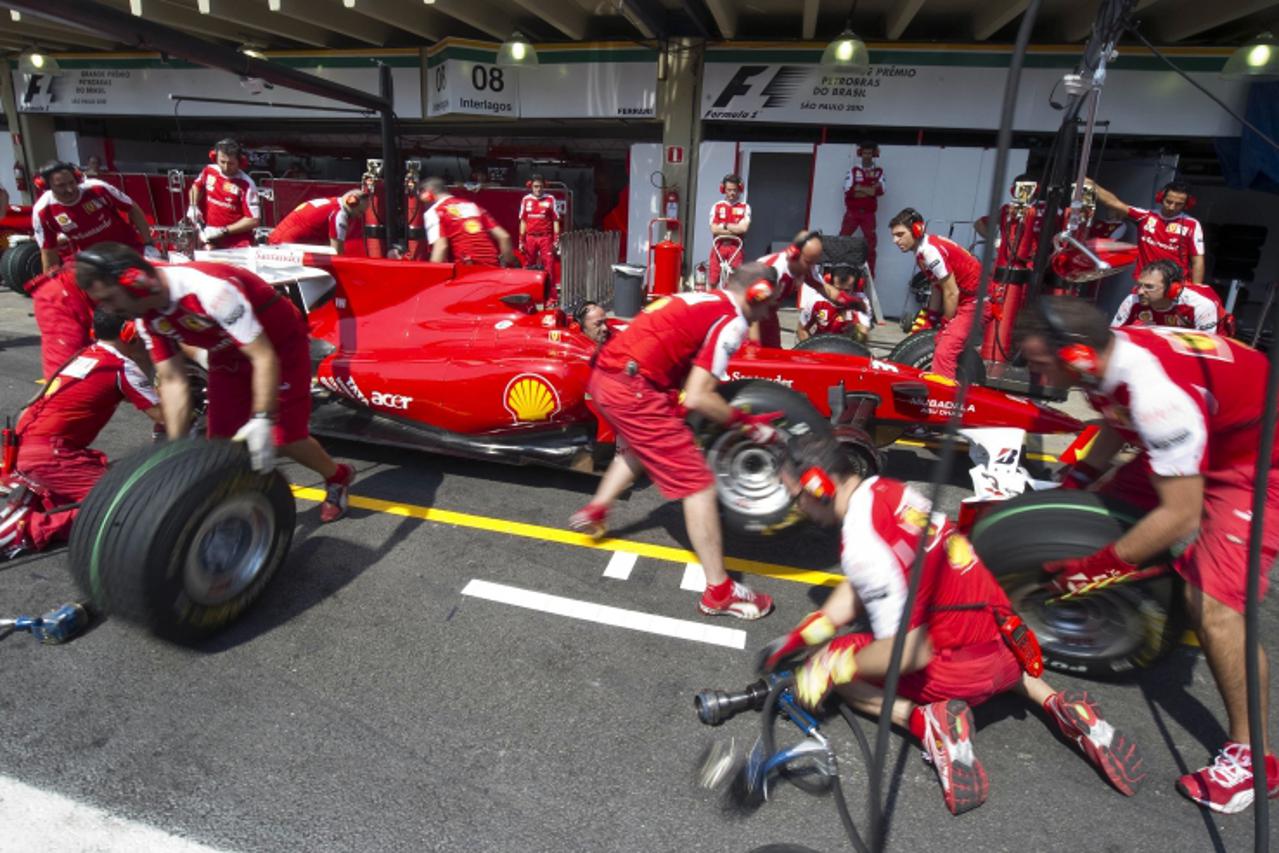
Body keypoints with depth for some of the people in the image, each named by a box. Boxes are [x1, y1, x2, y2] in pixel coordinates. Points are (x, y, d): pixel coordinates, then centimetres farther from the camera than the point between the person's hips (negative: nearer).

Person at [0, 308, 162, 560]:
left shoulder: (86, 355, 14)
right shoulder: (121, 367, -9)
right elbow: (161, 414, -6)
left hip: (28, 446, 9)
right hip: (47, 453, -9)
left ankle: (36, 494, 7)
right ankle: (25, 527, -16)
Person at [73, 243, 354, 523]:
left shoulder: (210, 288, -36)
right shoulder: (148, 318, -12)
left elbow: (264, 358, -36)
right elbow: (172, 382, -10)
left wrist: (262, 421, -42)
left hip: (280, 343, -7)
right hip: (229, 353, 7)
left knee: (285, 437, -7)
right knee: (221, 439, 0)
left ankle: (337, 478, 21)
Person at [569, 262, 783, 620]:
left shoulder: (700, 300, 20)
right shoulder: (731, 321, -4)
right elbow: (696, 398, -11)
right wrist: (744, 423, 2)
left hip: (604, 376, 9)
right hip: (633, 388, -9)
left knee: (642, 446, 38)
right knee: (698, 483, -1)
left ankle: (594, 510, 40)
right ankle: (719, 591, 5)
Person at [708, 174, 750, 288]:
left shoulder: (745, 207, 3)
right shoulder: (717, 206, 6)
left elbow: (743, 228, -10)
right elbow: (714, 229, -4)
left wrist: (724, 225, -5)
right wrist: (735, 229, -7)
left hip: (735, 247, -1)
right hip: (718, 247, 1)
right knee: (713, 281, 3)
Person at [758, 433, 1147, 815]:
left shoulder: (861, 543, -24)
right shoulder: (886, 489, 3)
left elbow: (907, 653, -25)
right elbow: (859, 588, 14)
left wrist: (831, 666, -12)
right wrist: (801, 636, 15)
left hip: (964, 674, -7)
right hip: (1007, 655, 8)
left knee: (831, 660, 5)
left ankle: (927, 720, -12)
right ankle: (1057, 703, 18)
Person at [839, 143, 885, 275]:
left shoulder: (879, 172, 7)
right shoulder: (853, 171, 5)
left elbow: (880, 190, -8)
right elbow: (848, 191, -9)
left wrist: (859, 188, -15)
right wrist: (870, 190, -11)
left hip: (869, 214, 1)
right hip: (852, 212, -1)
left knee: (870, 243, 4)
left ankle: (870, 274, 11)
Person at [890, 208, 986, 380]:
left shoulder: (930, 251, -22)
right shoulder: (924, 248, 6)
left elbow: (951, 293, -19)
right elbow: (938, 287, 11)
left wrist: (946, 325, -9)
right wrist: (928, 319, 11)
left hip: (976, 300, -11)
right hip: (964, 297, 11)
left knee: (944, 352, -18)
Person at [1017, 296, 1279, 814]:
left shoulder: (1157, 391, -37)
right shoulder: (1104, 356, -13)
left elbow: (1181, 516, -31)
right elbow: (1116, 426, 9)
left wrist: (1099, 569, -22)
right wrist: (1068, 487, 2)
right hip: (1207, 439, 9)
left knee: (1211, 602, -15)